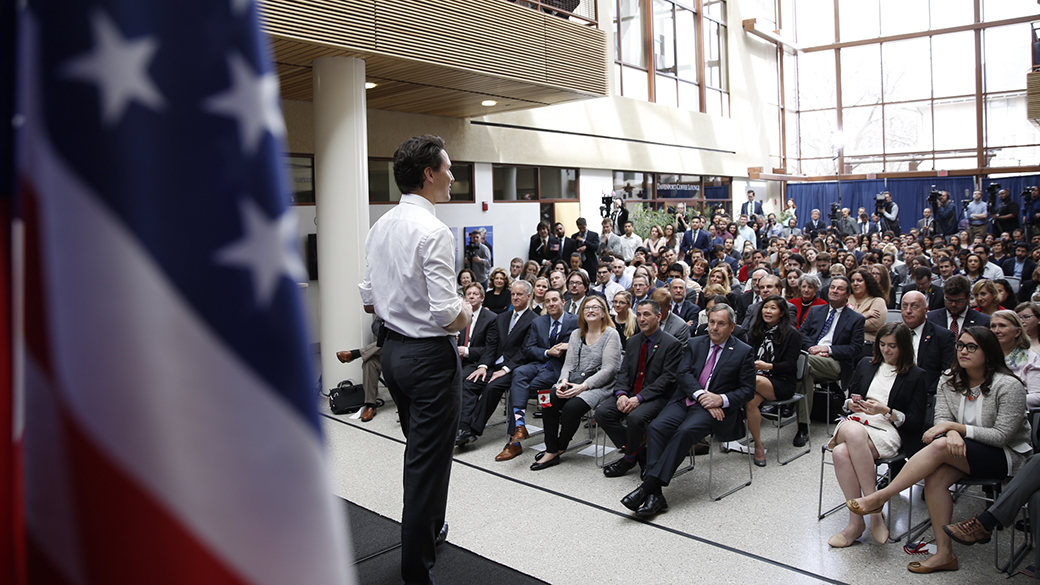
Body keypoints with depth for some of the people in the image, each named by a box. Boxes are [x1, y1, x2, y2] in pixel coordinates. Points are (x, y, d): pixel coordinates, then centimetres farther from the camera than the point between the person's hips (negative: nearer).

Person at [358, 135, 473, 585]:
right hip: (430, 355, -8)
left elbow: (369, 300, 11)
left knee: (418, 448, 25)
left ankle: (427, 529, 44)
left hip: (392, 349, 9)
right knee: (429, 460, 3)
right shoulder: (433, 231, -19)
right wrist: (466, 315, -3)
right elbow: (448, 315, -23)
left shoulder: (379, 227, 6)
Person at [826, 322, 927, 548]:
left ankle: (856, 522, -27)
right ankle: (874, 510, -30)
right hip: (856, 423, 4)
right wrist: (852, 404, 1)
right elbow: (849, 397, 25)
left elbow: (916, 423, 3)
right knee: (852, 430, -37)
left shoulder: (916, 376, 9)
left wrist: (886, 411, -12)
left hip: (889, 431, -4)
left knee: (842, 452, -36)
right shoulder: (866, 364, 21)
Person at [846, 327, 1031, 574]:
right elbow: (941, 420, -6)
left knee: (940, 445, -32)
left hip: (1008, 457, -5)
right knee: (934, 477, -28)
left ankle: (880, 497, -26)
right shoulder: (949, 383, 4)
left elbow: (1002, 435, -16)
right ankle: (944, 554, -20)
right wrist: (952, 433, -29)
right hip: (963, 452, 5)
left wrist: (955, 426, -21)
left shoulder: (1009, 386, -12)